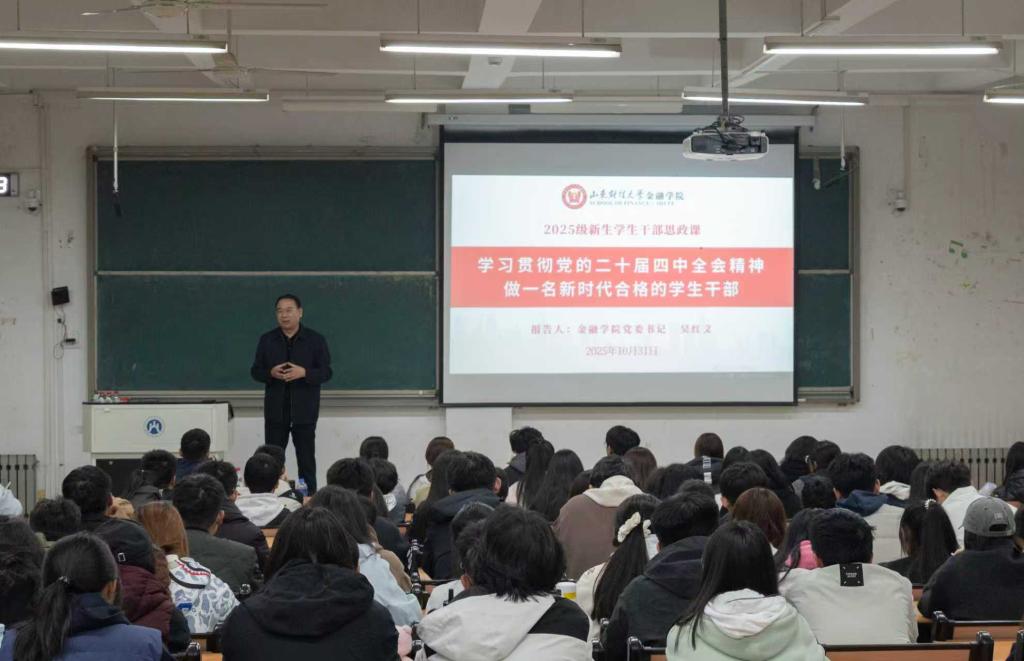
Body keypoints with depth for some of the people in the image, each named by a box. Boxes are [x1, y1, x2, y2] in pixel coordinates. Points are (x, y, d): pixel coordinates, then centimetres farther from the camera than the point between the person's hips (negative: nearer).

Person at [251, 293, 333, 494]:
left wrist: (304, 372, -20)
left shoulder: (315, 340, 0)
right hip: (275, 410, 2)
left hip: (304, 410, -2)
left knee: (306, 460, 3)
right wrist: (271, 373, -14)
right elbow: (256, 371, 8)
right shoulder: (267, 340, 7)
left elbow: (326, 372, -2)